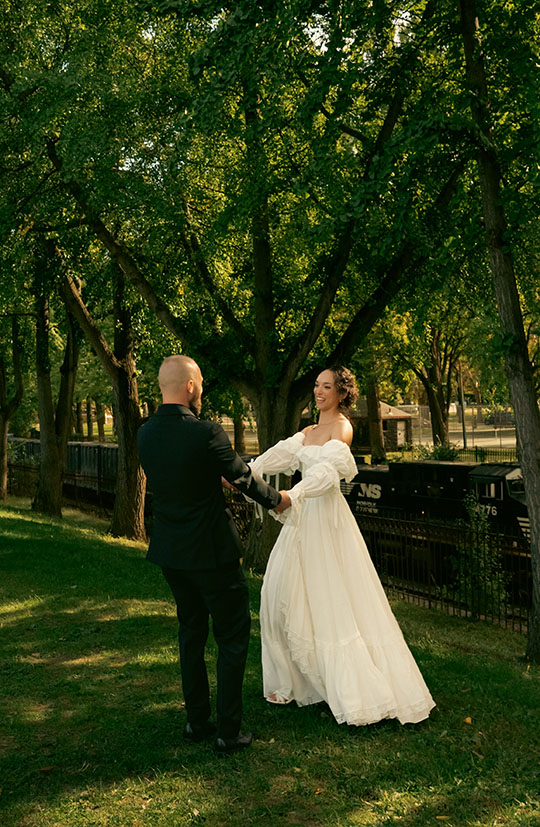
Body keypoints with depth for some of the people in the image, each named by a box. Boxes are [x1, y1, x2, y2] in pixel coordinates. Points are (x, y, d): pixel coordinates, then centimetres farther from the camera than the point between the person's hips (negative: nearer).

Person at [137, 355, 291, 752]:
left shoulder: (146, 433, -1)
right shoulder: (205, 432, -21)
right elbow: (243, 477, -9)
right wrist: (277, 499, 10)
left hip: (170, 551, 7)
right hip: (210, 551, -7)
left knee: (191, 632, 20)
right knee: (233, 637, 7)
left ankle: (197, 720, 29)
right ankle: (229, 731, 13)